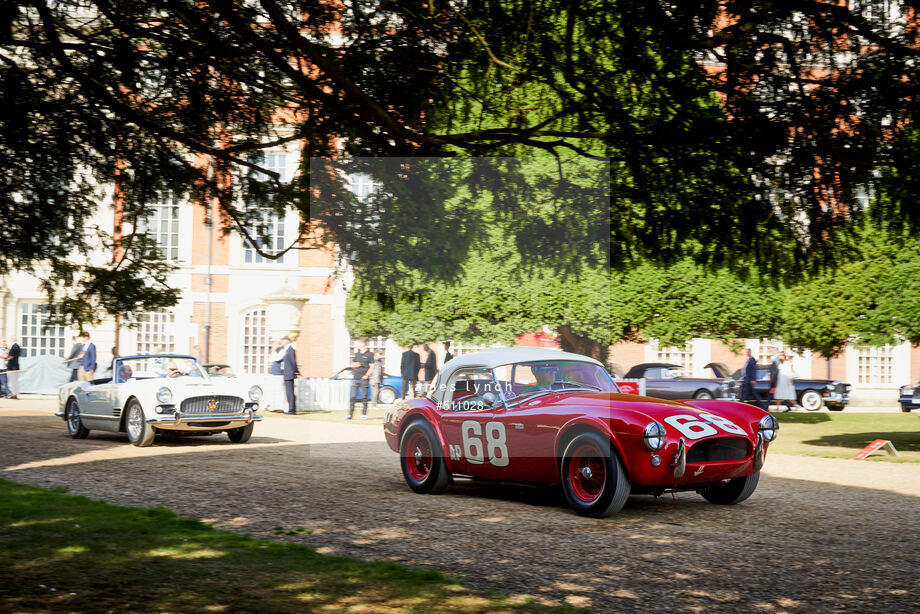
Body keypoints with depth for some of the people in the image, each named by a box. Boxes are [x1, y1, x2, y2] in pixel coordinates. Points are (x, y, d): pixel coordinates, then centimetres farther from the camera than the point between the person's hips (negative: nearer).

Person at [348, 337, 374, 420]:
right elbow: (352, 364, 21)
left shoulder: (369, 354, 0)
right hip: (355, 378, 4)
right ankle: (350, 414, -1)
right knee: (353, 397, -2)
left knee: (364, 397, 1)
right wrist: (355, 365, -2)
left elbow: (371, 367, -1)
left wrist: (367, 375, -12)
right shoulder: (357, 353, 14)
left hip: (364, 379, -4)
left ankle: (364, 414, 8)